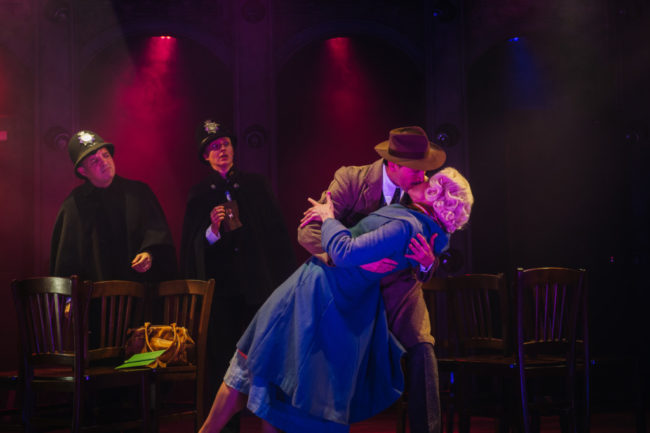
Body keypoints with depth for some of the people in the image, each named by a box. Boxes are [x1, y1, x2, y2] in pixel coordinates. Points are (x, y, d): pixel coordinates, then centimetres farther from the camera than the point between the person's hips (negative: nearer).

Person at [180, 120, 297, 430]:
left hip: (257, 284, 0)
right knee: (222, 356, 0)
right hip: (220, 285, 0)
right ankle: (225, 424, 7)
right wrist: (212, 230, -16)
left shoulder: (256, 186, 8)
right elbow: (191, 247, 4)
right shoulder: (199, 195, 7)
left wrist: (283, 280, -1)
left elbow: (276, 232, 5)